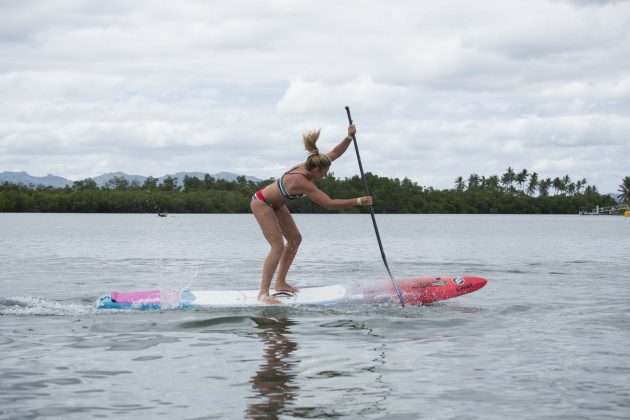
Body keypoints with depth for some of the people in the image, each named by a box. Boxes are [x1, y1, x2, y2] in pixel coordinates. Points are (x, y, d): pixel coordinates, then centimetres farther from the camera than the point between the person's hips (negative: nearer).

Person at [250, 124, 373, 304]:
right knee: (278, 246, -16)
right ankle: (263, 293, -13)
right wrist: (358, 201, -33)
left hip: (276, 204, 10)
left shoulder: (308, 166, -11)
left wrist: (349, 136, -19)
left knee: (295, 239, 11)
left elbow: (335, 153, -2)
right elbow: (329, 204, -37)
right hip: (261, 204, -10)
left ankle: (280, 283, 19)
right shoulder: (302, 182, -36)